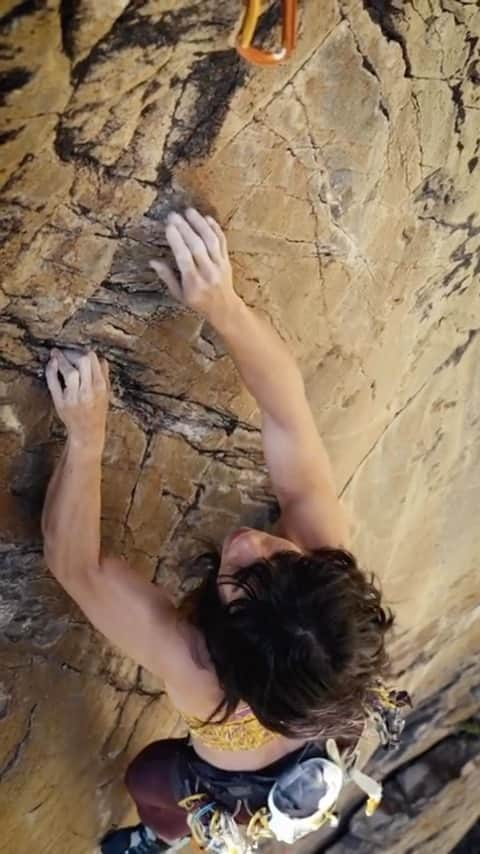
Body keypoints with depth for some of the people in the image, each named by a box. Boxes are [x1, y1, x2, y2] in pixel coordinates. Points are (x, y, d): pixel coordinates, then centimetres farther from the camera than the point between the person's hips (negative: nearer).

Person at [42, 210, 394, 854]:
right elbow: (288, 413, -40)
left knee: (147, 779, 33)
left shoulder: (196, 671, -50)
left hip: (239, 792, -2)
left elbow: (73, 563, -39)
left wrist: (86, 435, -41)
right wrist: (224, 305, -48)